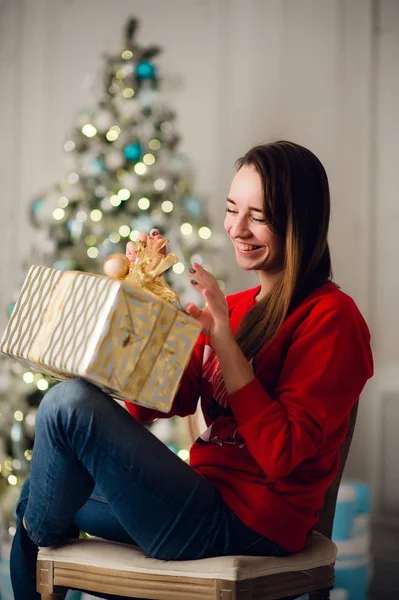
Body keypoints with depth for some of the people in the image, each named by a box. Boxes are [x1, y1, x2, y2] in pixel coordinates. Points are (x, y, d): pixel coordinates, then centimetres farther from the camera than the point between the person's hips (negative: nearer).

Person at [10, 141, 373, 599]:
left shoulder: (330, 316, -12)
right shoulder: (236, 307, 14)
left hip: (245, 524, -9)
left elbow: (282, 454, -20)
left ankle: (42, 532, 10)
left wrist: (223, 341, -20)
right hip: (210, 497, 9)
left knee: (69, 402, -17)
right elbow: (165, 401, 7)